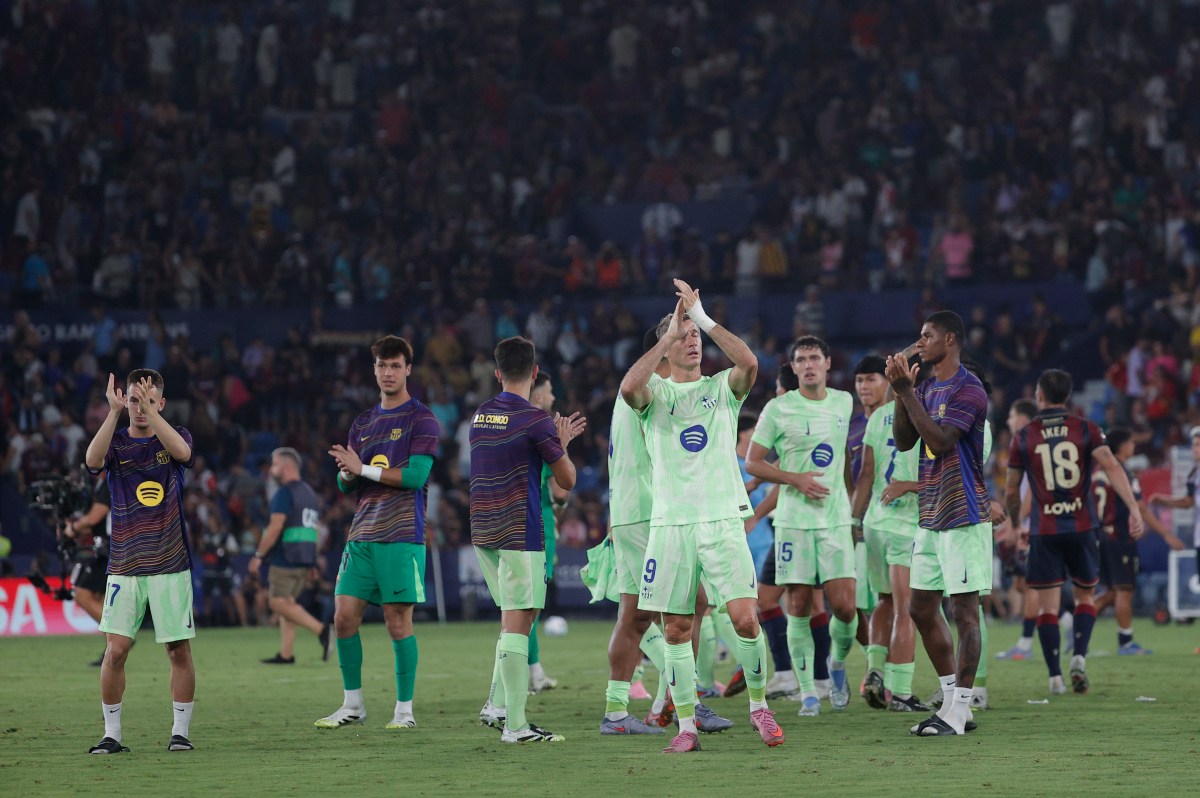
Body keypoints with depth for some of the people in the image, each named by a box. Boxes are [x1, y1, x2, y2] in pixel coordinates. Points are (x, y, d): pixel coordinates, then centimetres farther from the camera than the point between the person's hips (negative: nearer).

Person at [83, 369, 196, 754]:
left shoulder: (174, 436, 5)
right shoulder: (115, 442, 4)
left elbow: (182, 451, -21)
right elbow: (92, 460, -20)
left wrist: (150, 411, -29)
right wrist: (114, 411, -28)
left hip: (171, 564, 0)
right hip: (124, 566, 0)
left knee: (180, 650, 0)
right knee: (115, 649, -7)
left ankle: (180, 731, 11)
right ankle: (112, 733, 3)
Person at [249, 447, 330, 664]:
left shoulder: (285, 493, -10)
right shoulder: (309, 492, 18)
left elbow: (275, 528, -17)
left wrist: (258, 555, -12)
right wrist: (311, 566, 19)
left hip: (285, 560, -9)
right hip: (305, 560, 9)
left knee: (279, 603, -7)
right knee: (286, 603, 10)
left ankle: (320, 629, -19)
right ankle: (286, 654, 5)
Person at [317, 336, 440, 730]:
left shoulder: (421, 418, -1)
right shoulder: (363, 423, 18)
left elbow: (416, 475, -13)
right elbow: (345, 484, 17)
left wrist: (364, 469, -11)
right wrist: (347, 473, -6)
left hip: (401, 537, -6)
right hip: (361, 535, 6)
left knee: (398, 620, -5)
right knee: (344, 617, 1)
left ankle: (405, 709, 2)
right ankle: (352, 704, 12)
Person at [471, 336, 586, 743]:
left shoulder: (480, 416, 11)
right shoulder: (535, 420, -11)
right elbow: (567, 480, -4)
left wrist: (557, 437, 31)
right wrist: (562, 443, 13)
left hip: (484, 532, 7)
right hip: (519, 534, -7)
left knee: (515, 618, 19)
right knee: (517, 622, -7)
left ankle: (496, 706, 15)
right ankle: (515, 724, -9)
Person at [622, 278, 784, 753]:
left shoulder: (722, 388, 9)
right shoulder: (655, 393, 8)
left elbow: (749, 364, -14)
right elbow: (629, 387, -17)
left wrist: (704, 319, -14)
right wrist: (670, 331, -16)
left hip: (722, 521, -1)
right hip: (670, 523, 1)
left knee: (745, 619, -11)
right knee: (677, 630, 2)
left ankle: (759, 708, 8)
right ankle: (686, 727, 10)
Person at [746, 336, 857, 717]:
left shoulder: (843, 402, 9)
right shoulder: (778, 409, -3)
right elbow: (752, 462, -1)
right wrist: (796, 480, -12)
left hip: (836, 518, 2)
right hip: (793, 520, -2)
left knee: (844, 606, -6)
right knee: (799, 606, -2)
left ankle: (838, 664, 23)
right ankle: (807, 691, 6)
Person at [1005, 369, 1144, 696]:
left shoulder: (1024, 437, 1)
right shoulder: (1086, 429, 1)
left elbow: (1012, 491, 7)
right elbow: (1111, 467, -13)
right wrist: (1134, 509, -18)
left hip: (1044, 531, -1)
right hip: (1081, 527, 1)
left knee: (1047, 605, 4)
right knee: (1086, 596, 16)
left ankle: (1055, 676, -2)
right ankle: (1079, 657, -4)